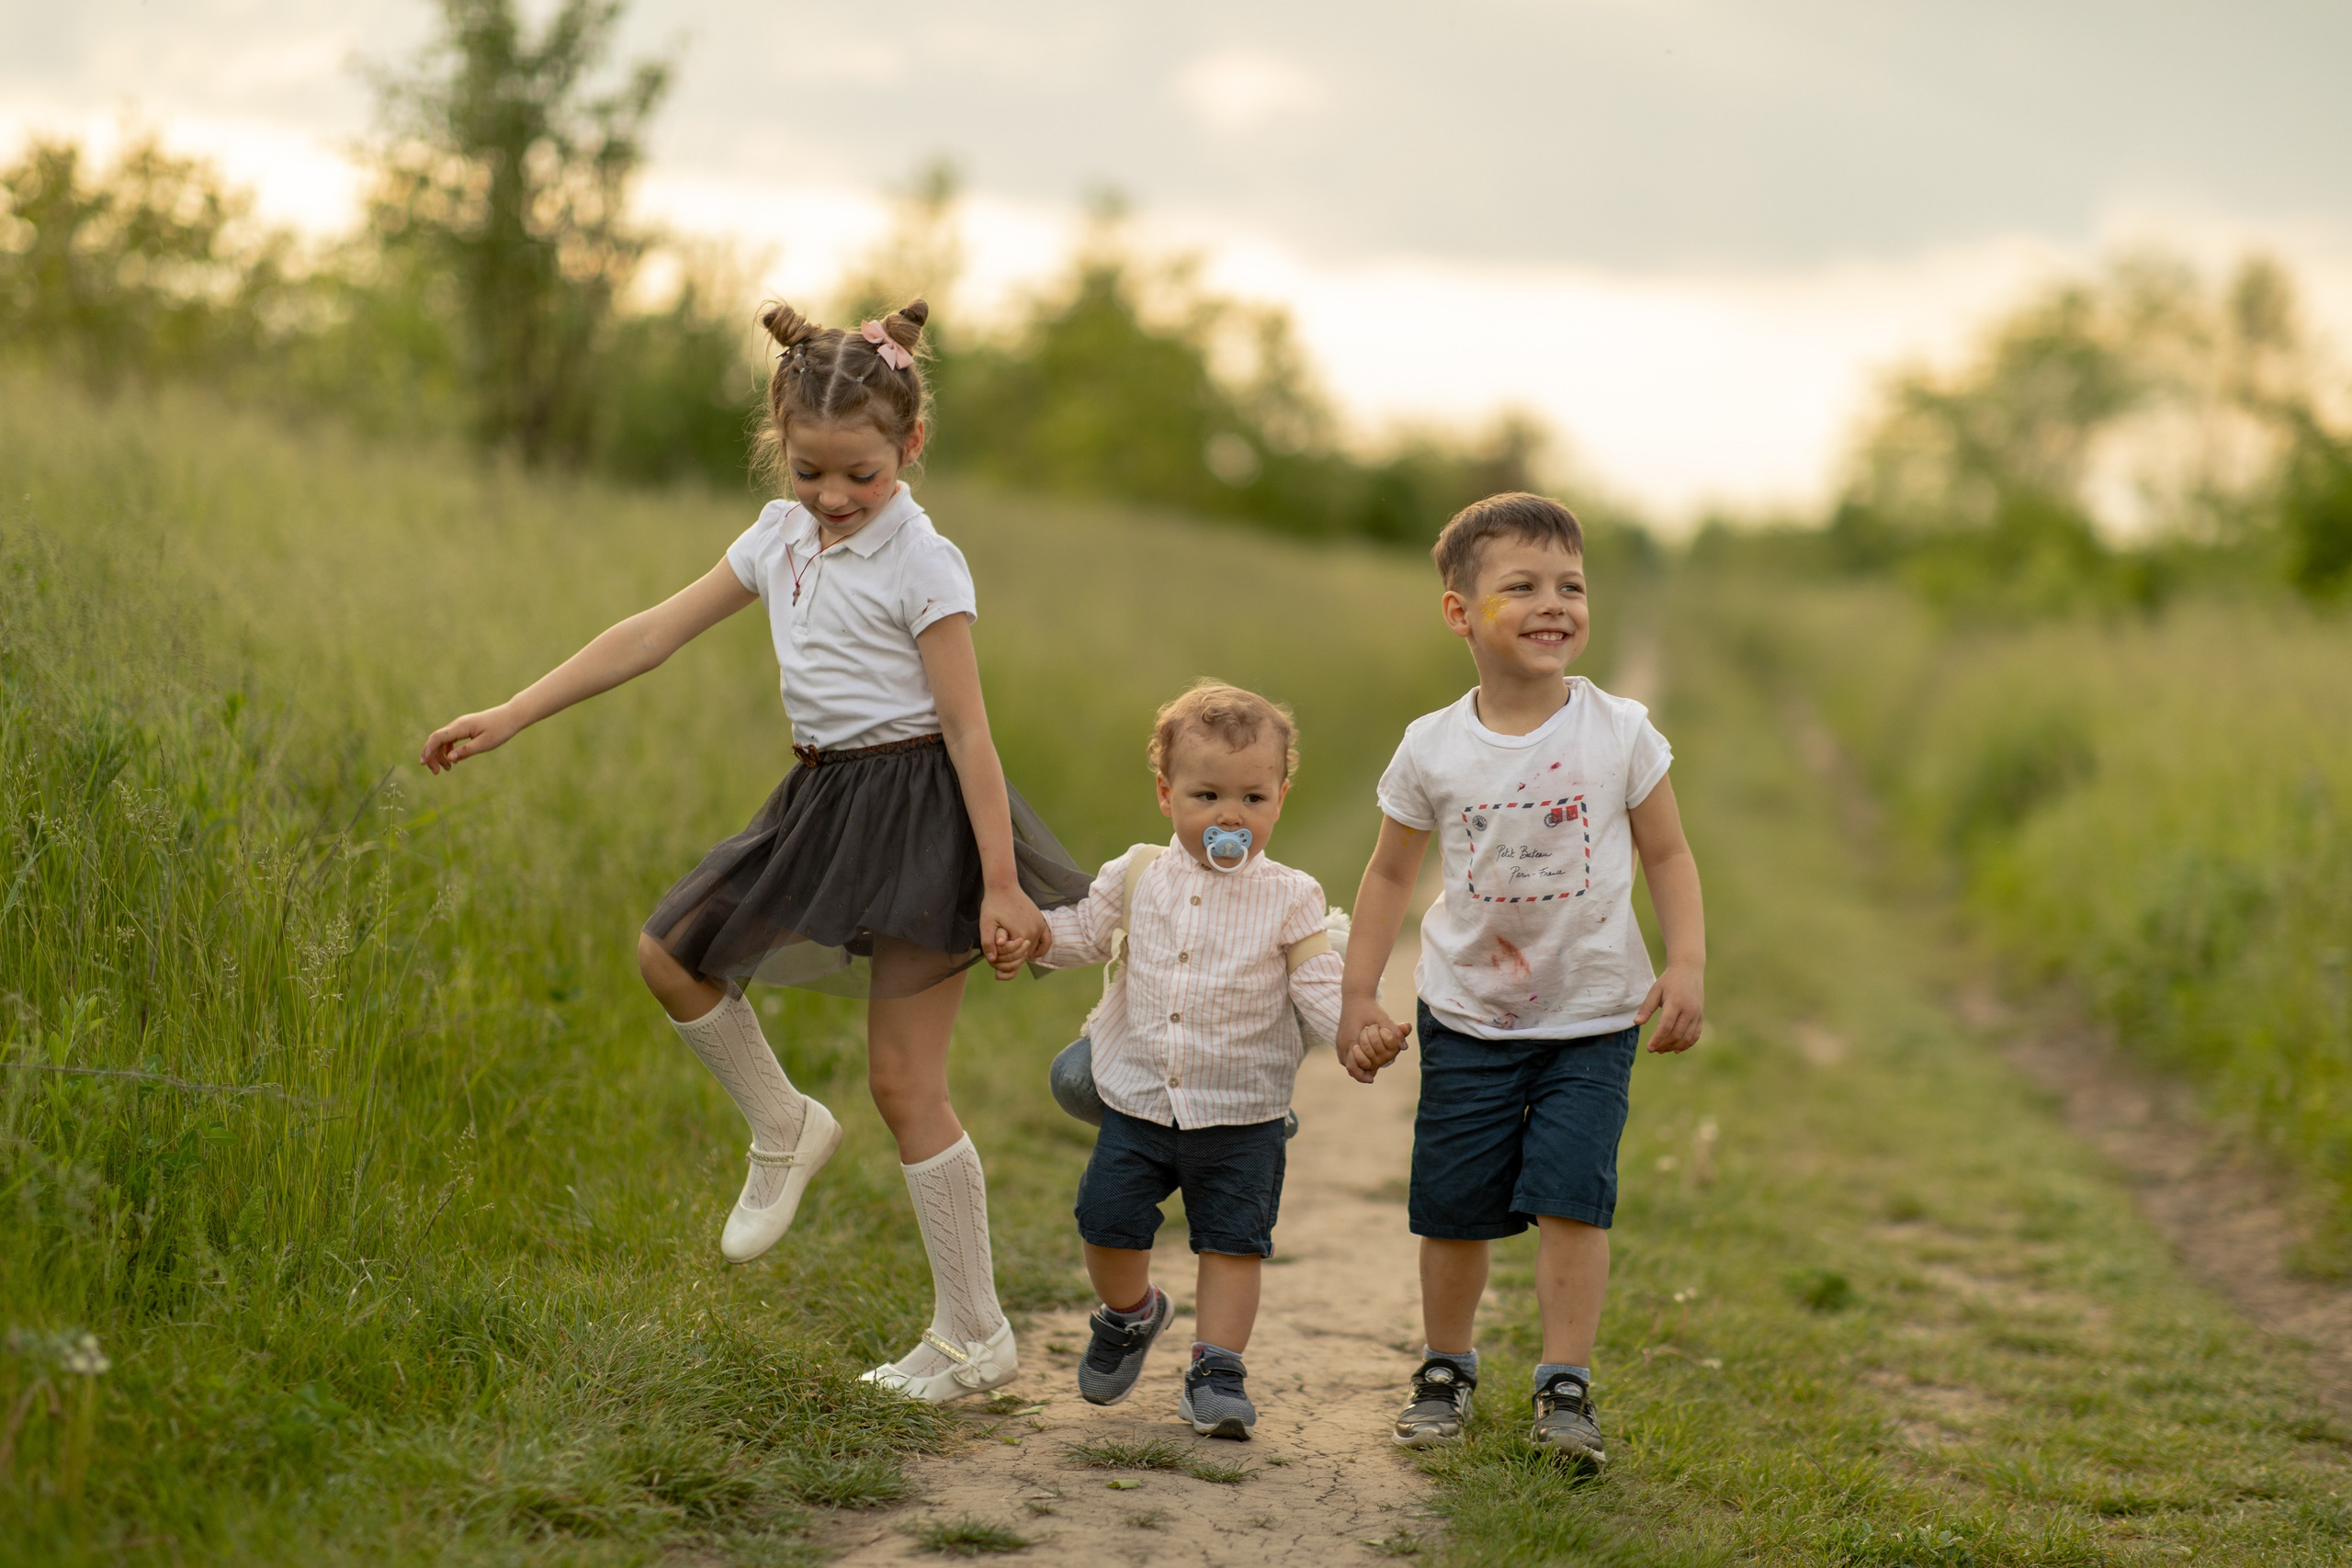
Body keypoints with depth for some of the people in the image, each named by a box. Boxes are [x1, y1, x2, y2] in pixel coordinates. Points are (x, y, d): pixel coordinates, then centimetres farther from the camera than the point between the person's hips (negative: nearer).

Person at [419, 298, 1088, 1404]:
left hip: (918, 812, -7)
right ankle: (783, 1129, 25)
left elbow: (968, 729, -16)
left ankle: (975, 1338, 5)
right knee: (671, 951, 5)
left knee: (904, 1084, -5)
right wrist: (511, 717, 4)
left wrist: (1001, 885, -19)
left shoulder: (921, 564, -13)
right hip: (828, 809, 7)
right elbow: (655, 632, 8)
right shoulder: (782, 537, 7)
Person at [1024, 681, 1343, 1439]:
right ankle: (1130, 1313, 34)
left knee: (1233, 1241, 0)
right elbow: (1082, 932, 11)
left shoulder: (1290, 899, -5)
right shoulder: (1138, 877, 2)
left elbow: (1318, 990, -6)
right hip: (1138, 1101, 2)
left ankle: (1216, 1371, 11)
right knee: (1108, 1224, 4)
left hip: (1241, 1115, -2)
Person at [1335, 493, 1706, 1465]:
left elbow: (1667, 855, 2)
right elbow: (1391, 873, 6)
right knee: (1453, 1204, 6)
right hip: (1468, 1018, 1)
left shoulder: (1618, 733, -7)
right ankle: (1447, 1368, 25)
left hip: (1593, 1017, -1)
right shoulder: (1433, 749, -6)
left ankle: (1566, 1384, 0)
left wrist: (1686, 967, -10)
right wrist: (1357, 999, 3)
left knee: (1572, 1198, -11)